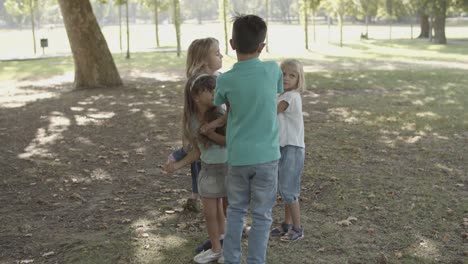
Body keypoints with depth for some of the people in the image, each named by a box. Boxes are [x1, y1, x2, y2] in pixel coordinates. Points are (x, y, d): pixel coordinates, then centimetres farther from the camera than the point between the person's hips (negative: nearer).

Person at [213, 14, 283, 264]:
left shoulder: (225, 80, -7)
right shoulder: (273, 70, -7)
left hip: (237, 157, 1)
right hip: (266, 156, -1)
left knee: (235, 210, 18)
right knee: (261, 215, 9)